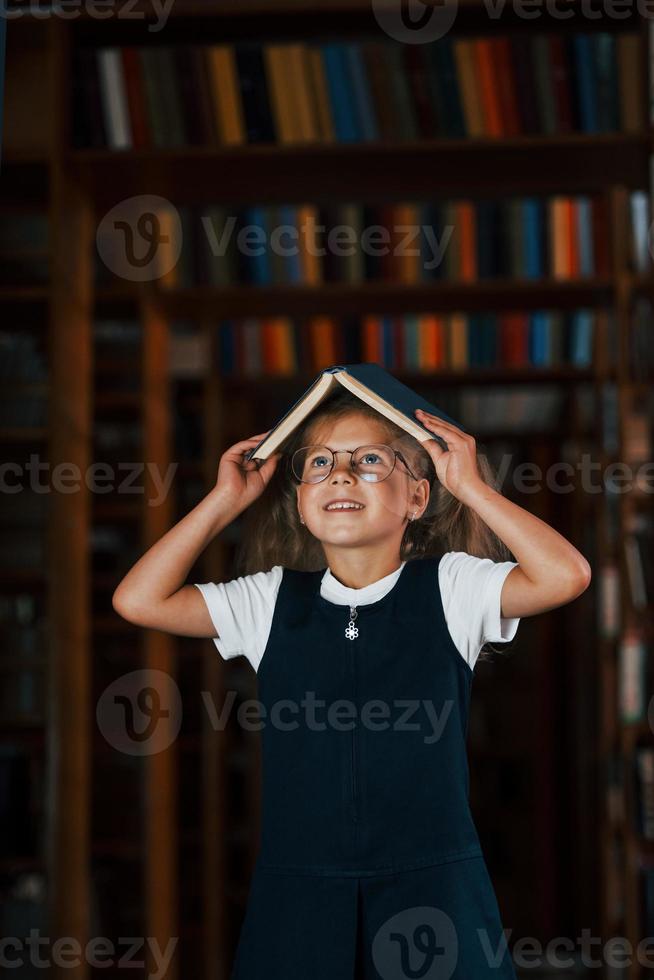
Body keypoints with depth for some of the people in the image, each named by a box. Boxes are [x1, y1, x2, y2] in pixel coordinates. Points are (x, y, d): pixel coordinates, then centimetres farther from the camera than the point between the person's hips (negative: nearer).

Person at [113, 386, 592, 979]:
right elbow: (139, 600, 1)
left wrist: (472, 486, -8)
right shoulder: (271, 600, 7)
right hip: (297, 886, 2)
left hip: (432, 885, -2)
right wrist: (227, 500, 3)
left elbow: (566, 575, -14)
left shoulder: (452, 587, 0)